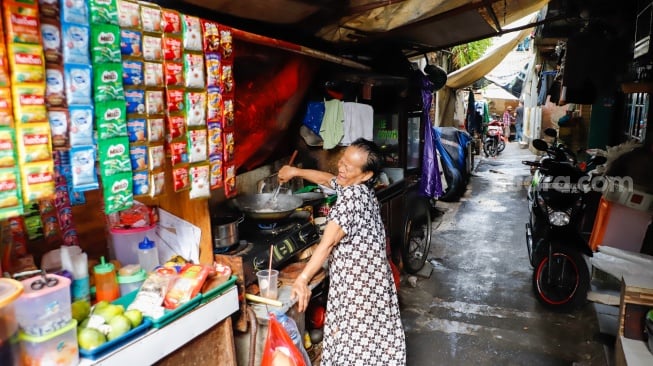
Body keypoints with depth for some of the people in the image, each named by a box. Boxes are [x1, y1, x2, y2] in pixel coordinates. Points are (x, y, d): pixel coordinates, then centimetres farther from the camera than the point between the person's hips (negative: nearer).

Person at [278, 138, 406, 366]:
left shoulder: (351, 198, -25)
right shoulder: (362, 190, 4)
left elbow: (327, 243, -32)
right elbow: (326, 178, 23)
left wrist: (302, 279, -35)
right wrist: (295, 171, 21)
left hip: (357, 283, -9)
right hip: (369, 278, 9)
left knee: (356, 341, 5)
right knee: (371, 336, 22)